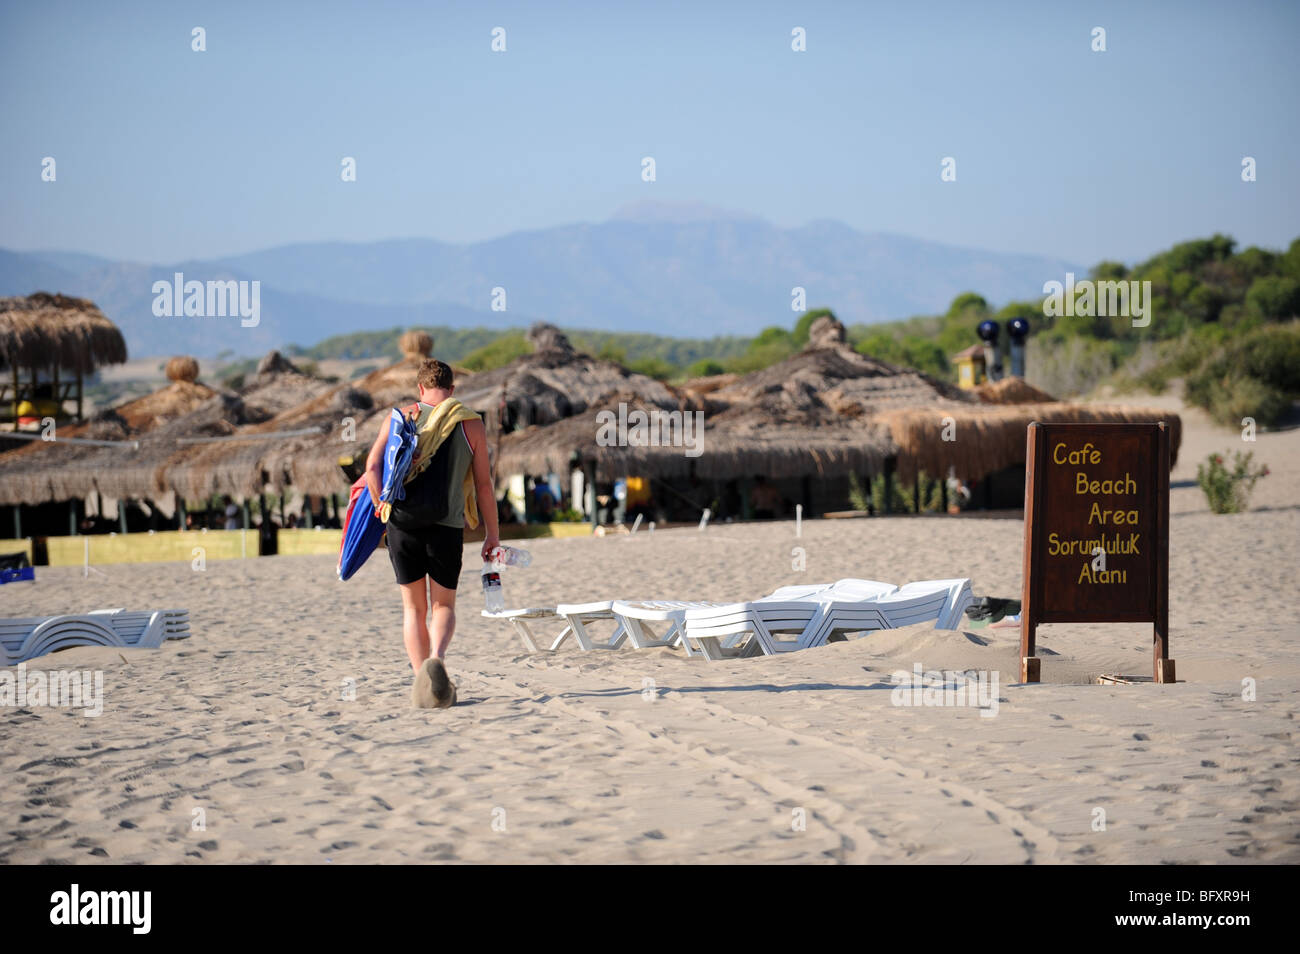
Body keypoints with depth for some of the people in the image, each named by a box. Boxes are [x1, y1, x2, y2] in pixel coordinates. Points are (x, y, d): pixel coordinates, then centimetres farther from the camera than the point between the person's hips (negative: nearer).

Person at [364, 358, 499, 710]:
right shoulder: (472, 424, 5)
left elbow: (373, 465, -5)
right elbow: (483, 484, 4)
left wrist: (382, 508, 4)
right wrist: (492, 534, 9)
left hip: (403, 520, 1)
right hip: (447, 523, -1)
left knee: (413, 607, 13)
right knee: (443, 605, 11)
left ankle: (422, 683, 8)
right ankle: (436, 659, -18)